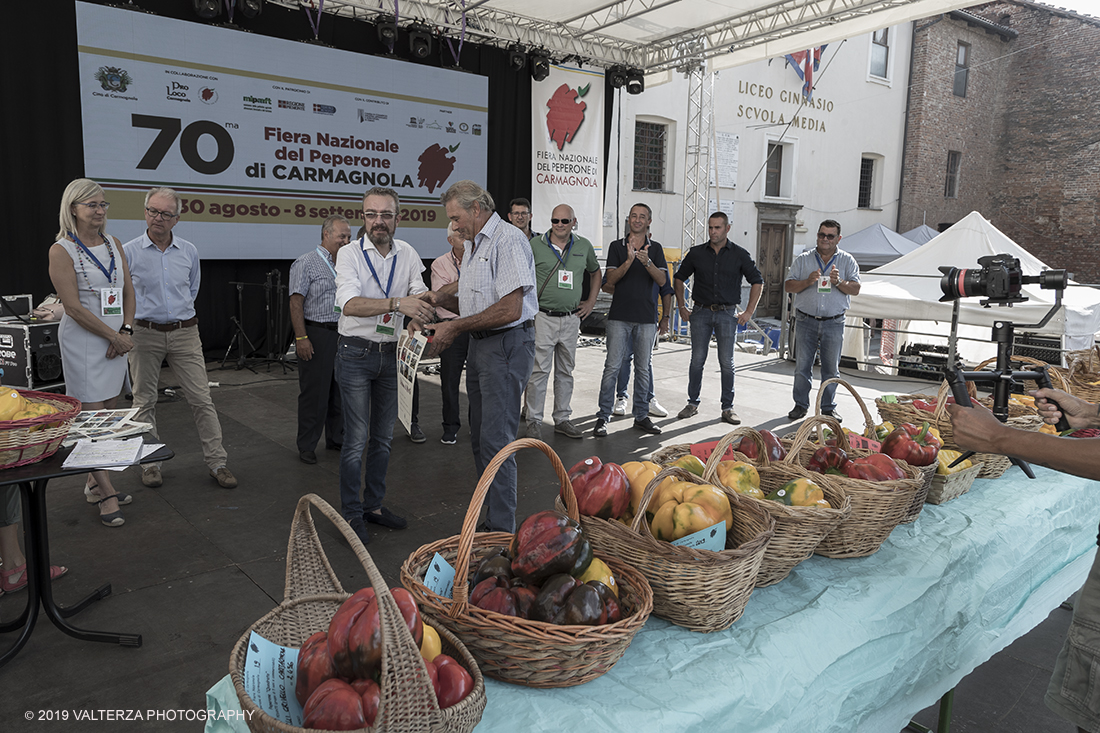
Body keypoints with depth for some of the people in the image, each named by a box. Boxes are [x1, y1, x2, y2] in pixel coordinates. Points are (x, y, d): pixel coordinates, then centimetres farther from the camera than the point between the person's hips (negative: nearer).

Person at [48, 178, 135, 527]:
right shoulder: (61, 250, -8)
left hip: (116, 338, 6)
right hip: (83, 340, -6)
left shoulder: (114, 244, 10)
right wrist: (114, 336, -12)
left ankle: (93, 483, 25)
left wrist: (126, 331, -3)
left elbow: (128, 291, 11)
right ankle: (106, 493, 2)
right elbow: (74, 306, -13)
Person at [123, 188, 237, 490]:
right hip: (145, 333, -1)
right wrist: (145, 312, 8)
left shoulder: (189, 251, 5)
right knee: (144, 401, 8)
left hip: (184, 332, 1)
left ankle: (217, 462, 6)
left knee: (201, 399, -1)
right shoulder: (129, 252, -3)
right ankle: (150, 462, 22)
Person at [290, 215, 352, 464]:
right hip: (316, 334, -7)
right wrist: (301, 337, -18)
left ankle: (336, 439, 26)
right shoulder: (306, 263, -7)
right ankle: (306, 446, 10)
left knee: (339, 390, 13)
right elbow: (296, 303, -12)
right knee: (313, 392, -2)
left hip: (342, 334, 7)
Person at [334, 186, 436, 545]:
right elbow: (349, 304, -26)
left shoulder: (408, 254, 4)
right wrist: (398, 303, -39)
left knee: (384, 437, 13)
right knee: (357, 439, -2)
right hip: (356, 354, -5)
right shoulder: (349, 253, -10)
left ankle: (373, 504, 28)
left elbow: (420, 297, 3)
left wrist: (420, 301, -22)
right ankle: (351, 513, 12)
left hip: (391, 354, 5)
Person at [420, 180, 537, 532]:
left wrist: (456, 327, -15)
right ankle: (492, 517, 23)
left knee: (496, 441, -10)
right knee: (480, 438, 13)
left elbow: (510, 309, -22)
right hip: (480, 346, 10)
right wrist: (440, 297, 4)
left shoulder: (508, 240, -13)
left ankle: (502, 530, -2)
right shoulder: (473, 245, 19)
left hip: (506, 345, -10)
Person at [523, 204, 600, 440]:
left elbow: (595, 272, 23)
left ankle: (562, 419, 22)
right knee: (539, 371, -4)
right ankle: (534, 421, 6)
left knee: (565, 371, 11)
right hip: (543, 317, -3)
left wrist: (591, 302, 15)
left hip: (571, 319, 4)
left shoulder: (584, 246, 7)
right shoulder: (535, 245, -3)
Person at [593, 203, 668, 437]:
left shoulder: (656, 249, 8)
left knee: (643, 368, 8)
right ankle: (603, 417, 1)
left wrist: (647, 262, -21)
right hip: (620, 316, -2)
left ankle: (641, 416, 18)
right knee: (612, 367, -5)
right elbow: (611, 279, -4)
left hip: (646, 317, 2)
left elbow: (662, 280, -3)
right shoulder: (617, 246, 5)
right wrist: (629, 261, -20)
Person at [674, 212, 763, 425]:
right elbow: (679, 278, 15)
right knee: (697, 360, 2)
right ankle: (692, 403, 15)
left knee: (727, 363, 1)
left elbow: (757, 281, 7)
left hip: (727, 314, -1)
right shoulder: (696, 253, 5)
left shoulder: (740, 255, 2)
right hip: (700, 312, 1)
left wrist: (749, 312, 1)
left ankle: (727, 408, 10)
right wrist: (682, 306, 9)